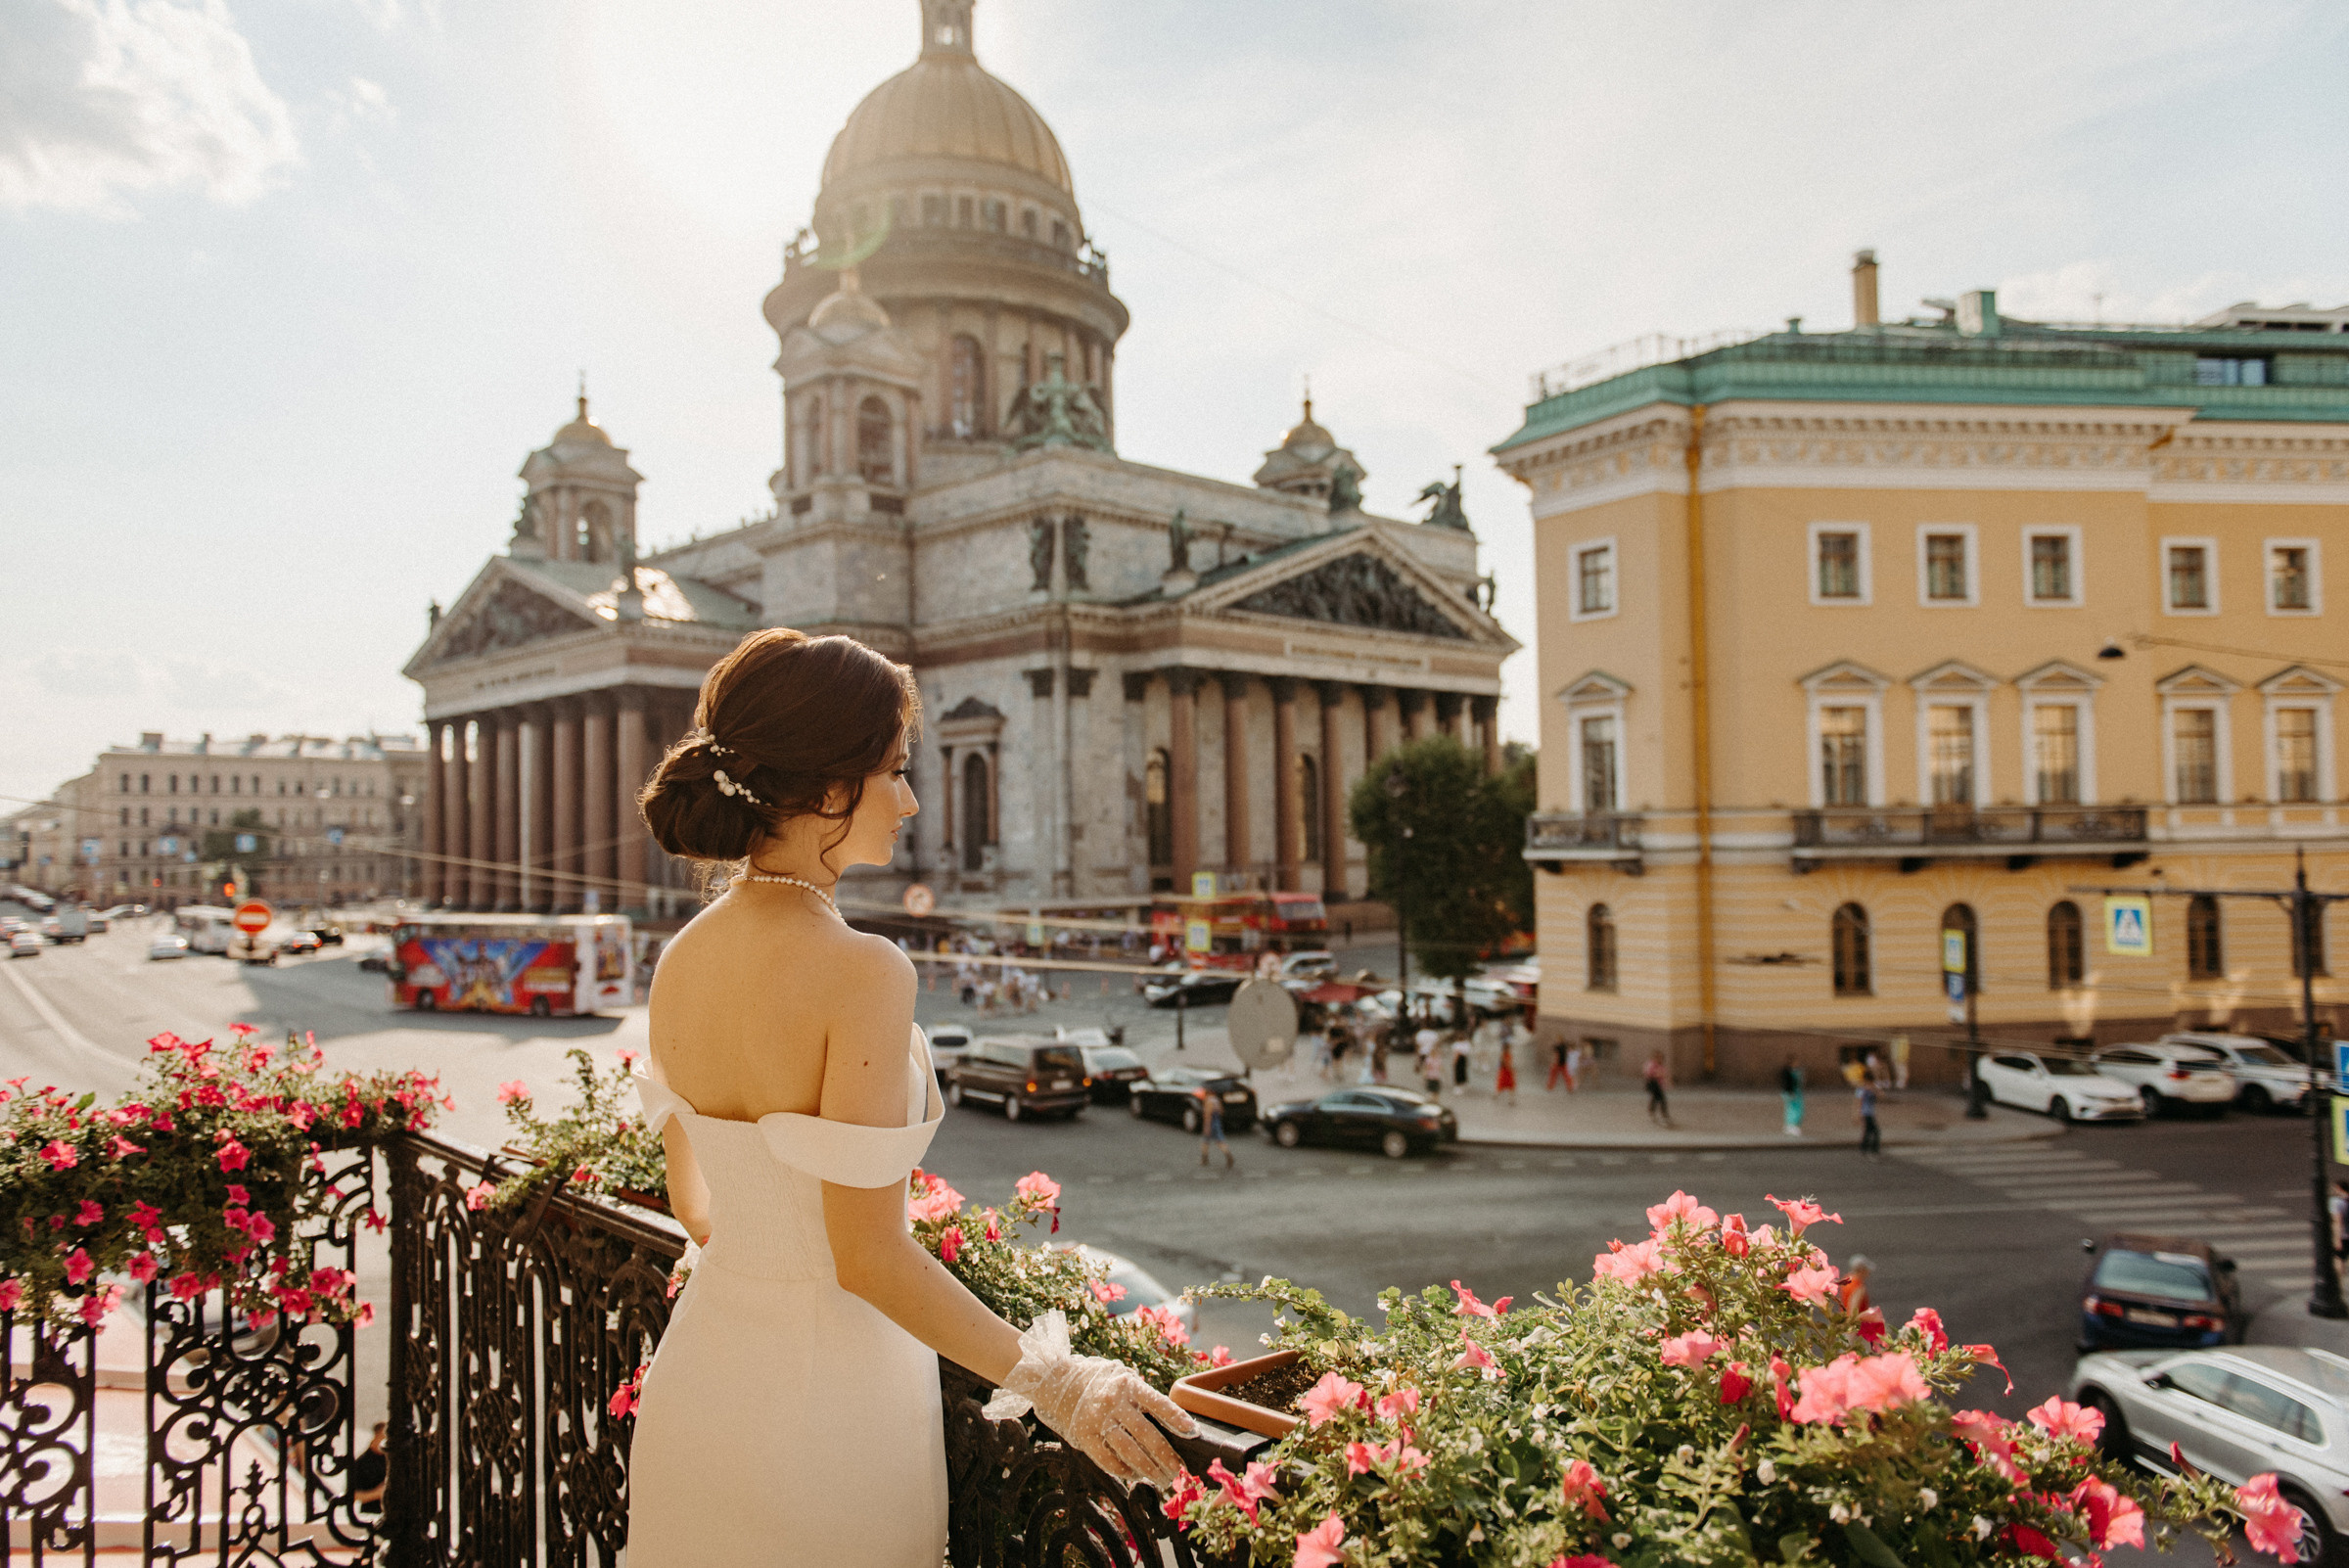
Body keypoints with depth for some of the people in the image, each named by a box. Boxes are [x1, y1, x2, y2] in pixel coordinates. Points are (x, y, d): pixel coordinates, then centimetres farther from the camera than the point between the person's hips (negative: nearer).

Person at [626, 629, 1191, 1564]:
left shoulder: (681, 961, -3)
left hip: (702, 1367, 7)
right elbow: (869, 1256, -23)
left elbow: (692, 1199, 9)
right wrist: (1052, 1380, -13)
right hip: (827, 1395, -6)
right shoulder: (861, 974, -25)